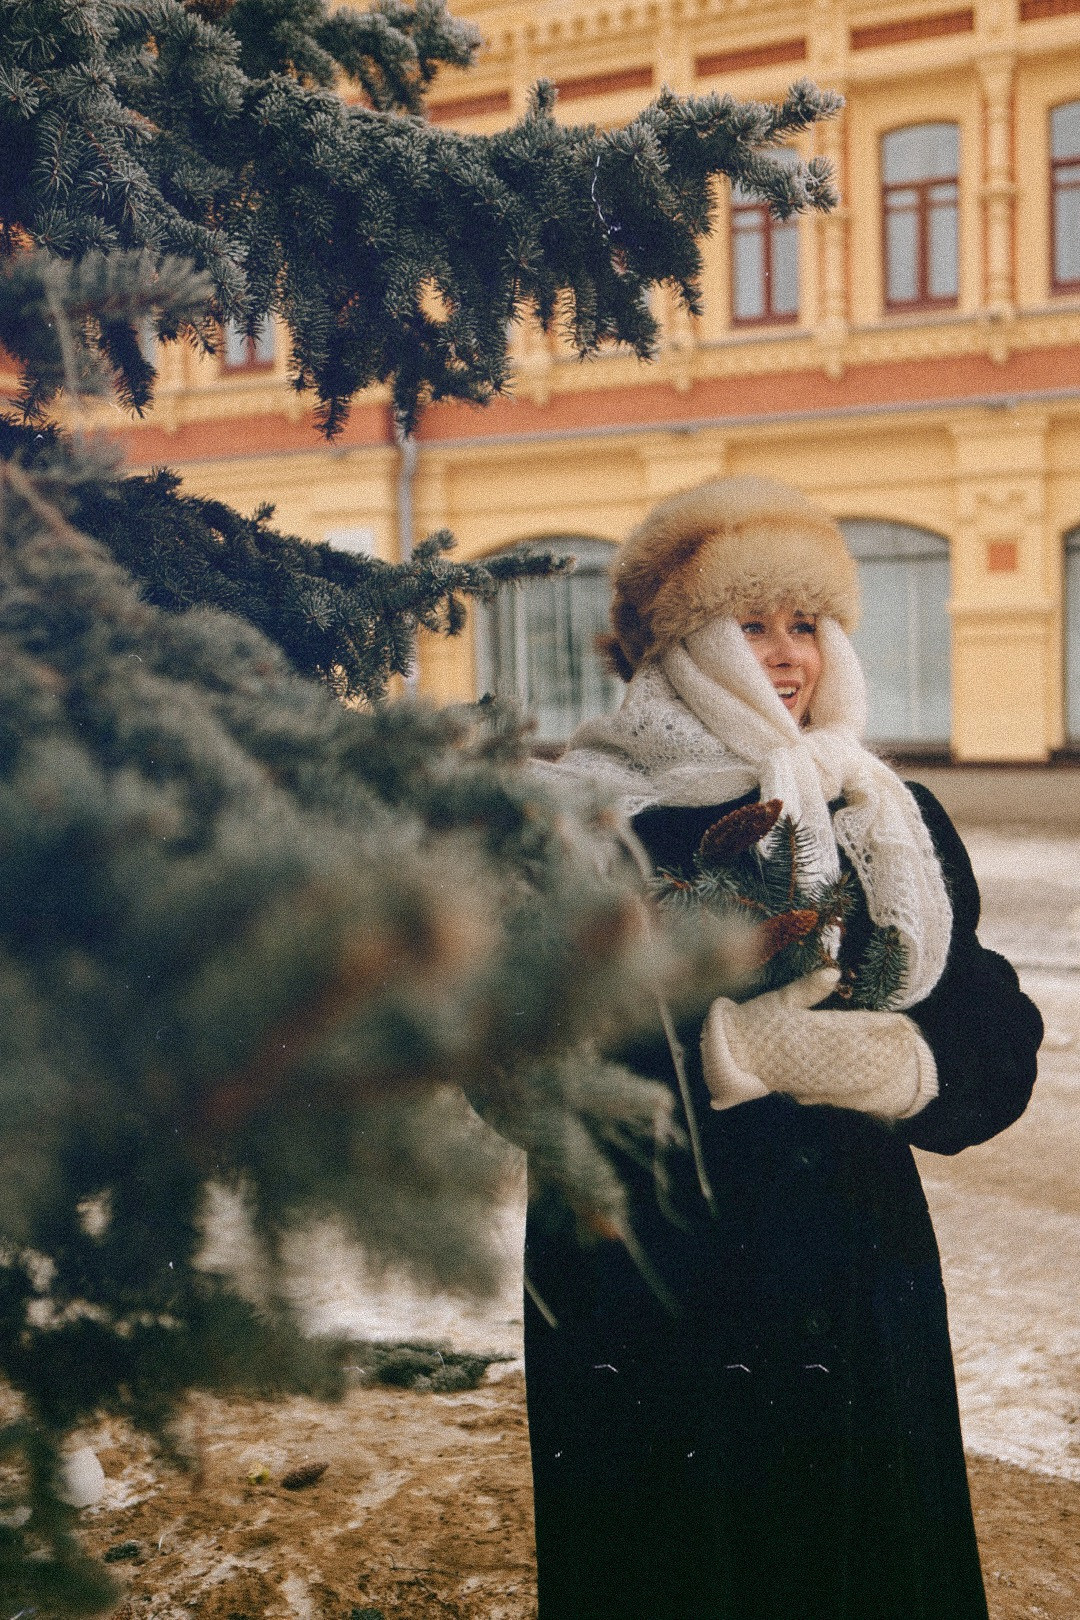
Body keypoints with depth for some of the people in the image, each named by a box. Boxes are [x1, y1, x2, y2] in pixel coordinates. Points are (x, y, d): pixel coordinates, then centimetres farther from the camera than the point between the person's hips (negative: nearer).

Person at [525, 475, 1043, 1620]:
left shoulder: (894, 822, 7)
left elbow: (997, 1041, 1)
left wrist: (902, 1063, -19)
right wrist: (728, 1051, -23)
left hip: (852, 1284, 4)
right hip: (650, 1298, -3)